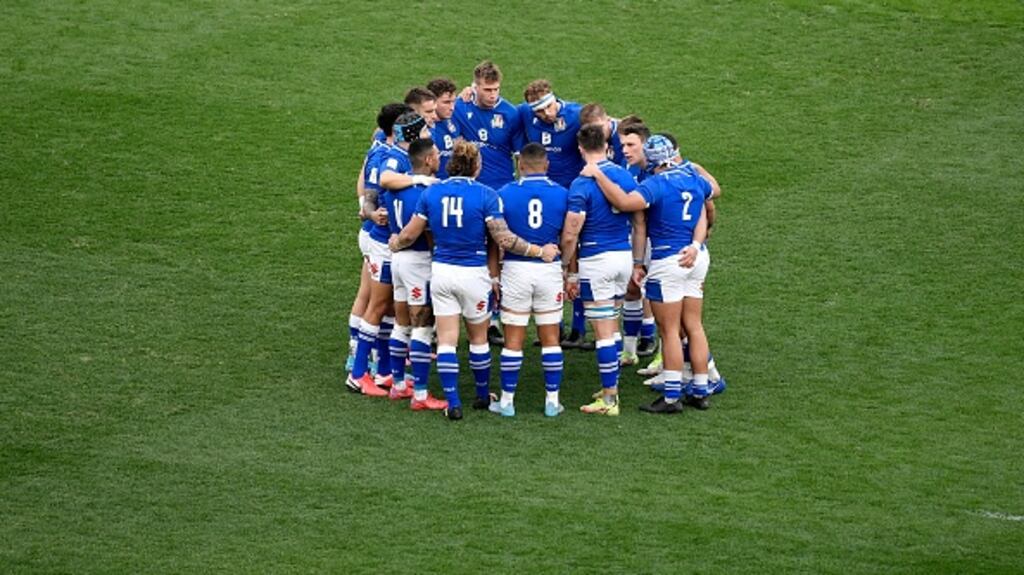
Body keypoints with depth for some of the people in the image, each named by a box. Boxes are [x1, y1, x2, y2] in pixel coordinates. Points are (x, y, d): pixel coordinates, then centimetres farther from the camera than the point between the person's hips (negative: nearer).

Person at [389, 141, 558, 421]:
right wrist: (540, 251, -4)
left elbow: (410, 234, 5)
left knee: (446, 340, 5)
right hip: (473, 273, -2)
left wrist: (396, 243, 28)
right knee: (478, 338, 15)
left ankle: (453, 403, 1)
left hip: (441, 270, 2)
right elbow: (504, 239, -14)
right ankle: (483, 395, 29)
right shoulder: (485, 195, -11)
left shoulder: (431, 192, -1)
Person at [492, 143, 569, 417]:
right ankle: (552, 401, 11)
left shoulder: (505, 193, -4)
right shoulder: (562, 194, -1)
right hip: (550, 269, 1)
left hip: (516, 269, -1)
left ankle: (507, 401, 8)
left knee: (513, 339, 5)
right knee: (550, 338, 9)